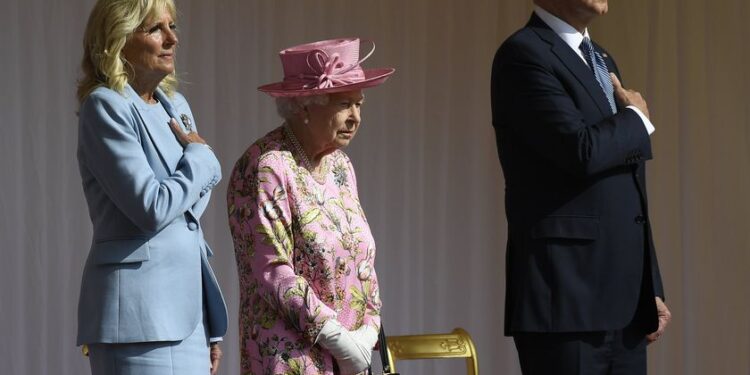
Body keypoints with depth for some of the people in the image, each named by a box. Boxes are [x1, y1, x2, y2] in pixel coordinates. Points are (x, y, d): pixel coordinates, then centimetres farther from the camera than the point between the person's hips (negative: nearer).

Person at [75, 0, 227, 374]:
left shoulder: (176, 105, 16)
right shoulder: (105, 106, -8)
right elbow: (153, 207, -17)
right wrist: (200, 157, -1)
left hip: (190, 307, 8)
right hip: (140, 314, -8)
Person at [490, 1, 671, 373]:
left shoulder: (601, 60, 20)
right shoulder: (524, 54, -8)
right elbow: (582, 151, -22)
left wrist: (651, 287, 15)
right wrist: (636, 118, -2)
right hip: (566, 299, -8)